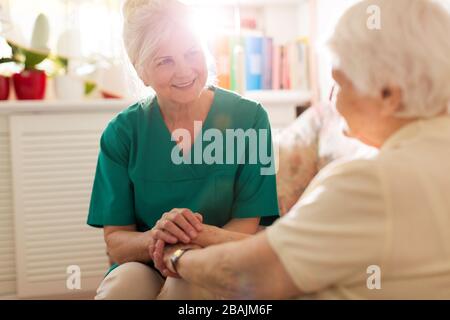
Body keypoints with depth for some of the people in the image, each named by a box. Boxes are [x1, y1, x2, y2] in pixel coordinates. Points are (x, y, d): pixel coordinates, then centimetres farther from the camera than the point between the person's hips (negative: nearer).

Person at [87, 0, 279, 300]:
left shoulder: (249, 117, -7)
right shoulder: (122, 133, -4)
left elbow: (246, 225, -7)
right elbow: (115, 241, -3)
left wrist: (182, 250, -28)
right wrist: (154, 238, -27)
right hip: (143, 267, 1)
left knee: (189, 283, -34)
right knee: (124, 282, -32)